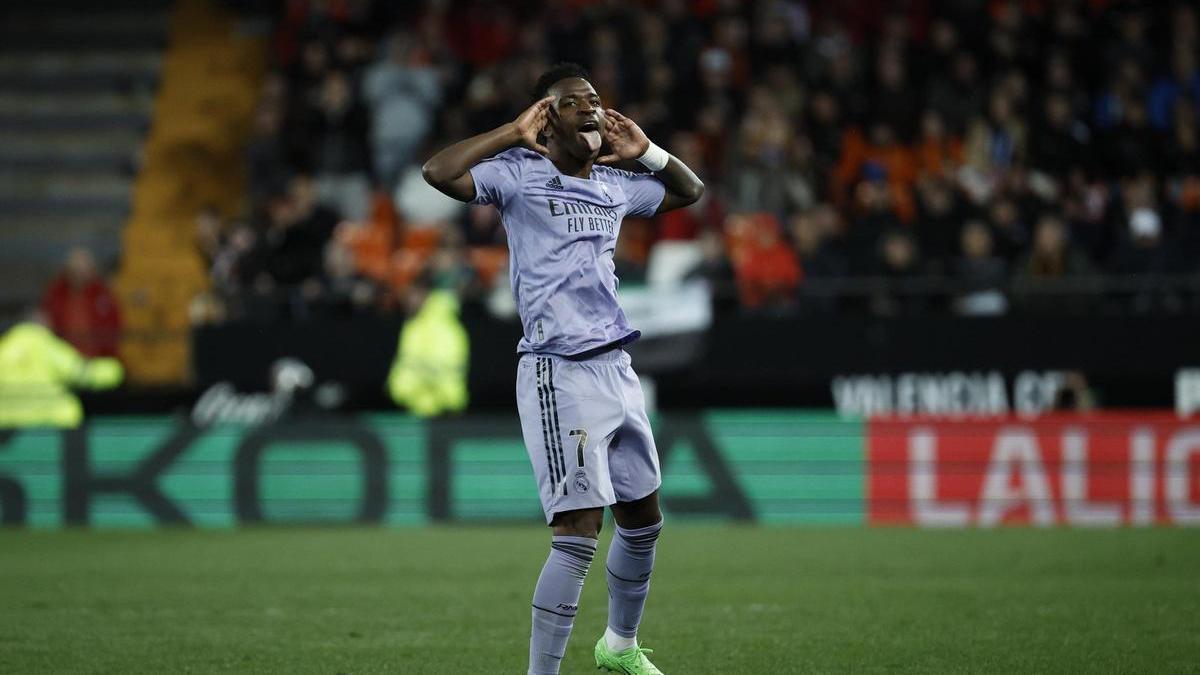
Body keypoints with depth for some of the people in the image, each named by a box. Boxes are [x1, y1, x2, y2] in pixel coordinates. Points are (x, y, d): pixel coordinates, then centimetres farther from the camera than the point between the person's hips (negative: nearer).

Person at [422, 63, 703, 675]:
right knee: (579, 536, -16)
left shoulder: (614, 187, 15)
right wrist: (515, 134, -14)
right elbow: (438, 173, -21)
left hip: (615, 367, 8)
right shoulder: (520, 175, -5)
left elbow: (690, 192, 32)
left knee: (643, 521, 18)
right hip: (560, 374, -8)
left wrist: (646, 153, 13)